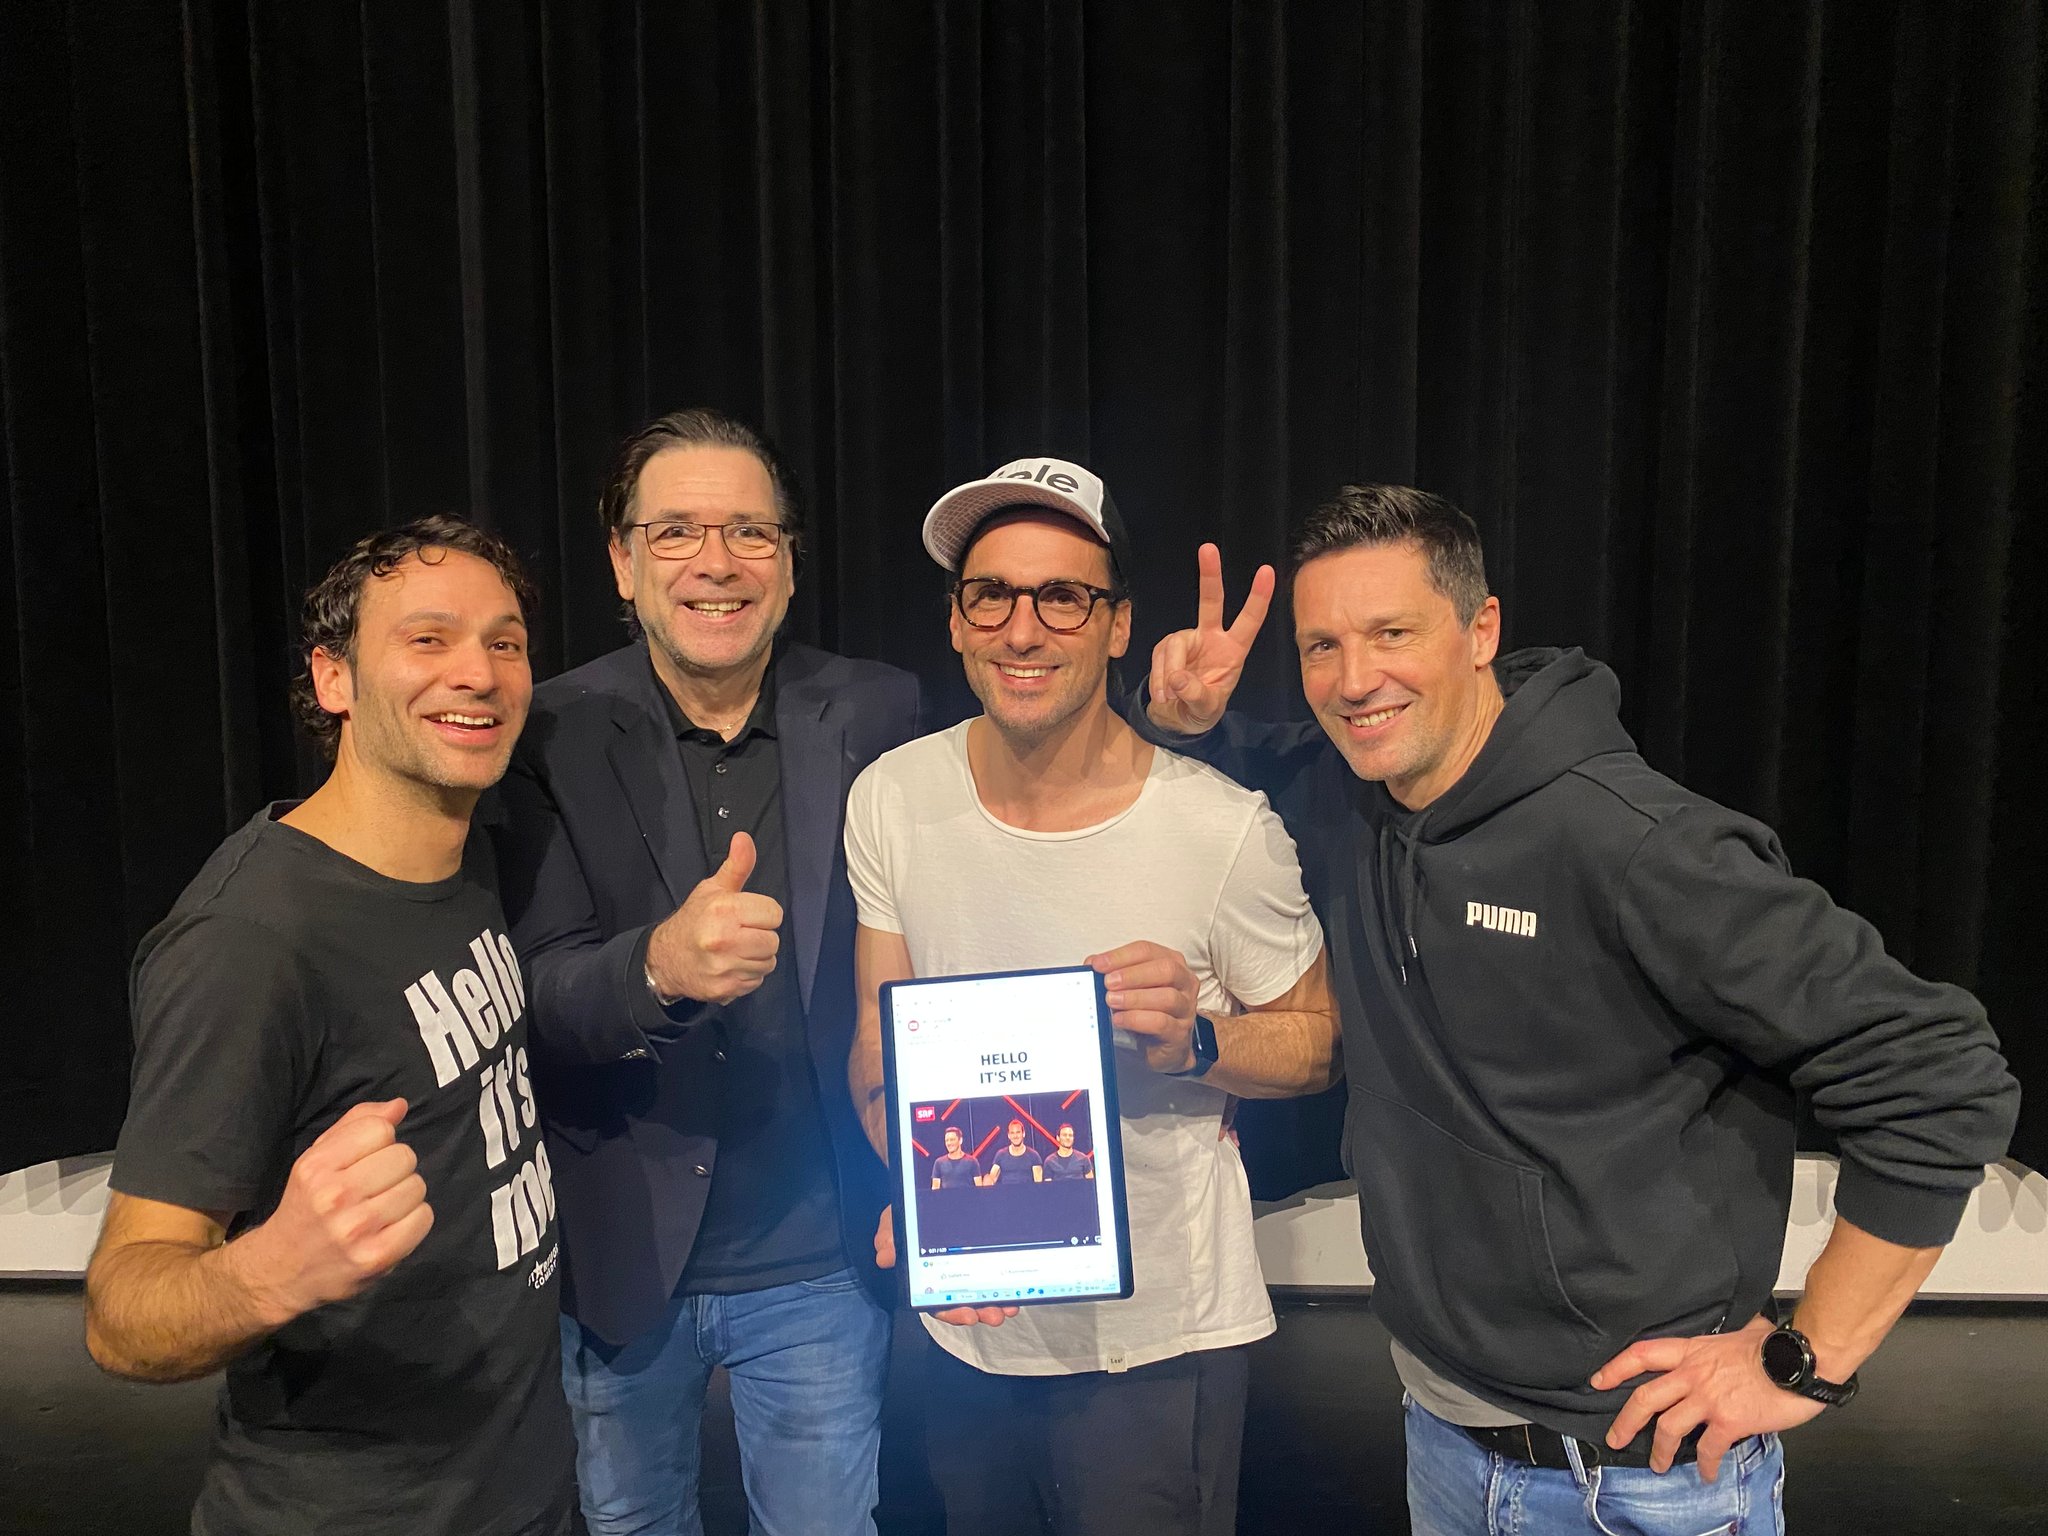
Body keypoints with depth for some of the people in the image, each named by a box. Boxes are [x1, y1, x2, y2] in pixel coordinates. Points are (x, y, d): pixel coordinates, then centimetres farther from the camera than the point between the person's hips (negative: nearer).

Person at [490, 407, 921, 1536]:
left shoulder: (876, 715, -7)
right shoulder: (553, 735, -10)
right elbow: (538, 994, -15)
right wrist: (659, 964, -35)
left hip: (819, 1256, 0)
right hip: (617, 1255, 0)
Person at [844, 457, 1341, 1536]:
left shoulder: (1224, 830, -19)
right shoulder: (890, 799, -8)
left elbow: (1319, 1042, -5)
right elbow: (879, 1041, 1)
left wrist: (1194, 1044, -25)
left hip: (1157, 1338, -3)